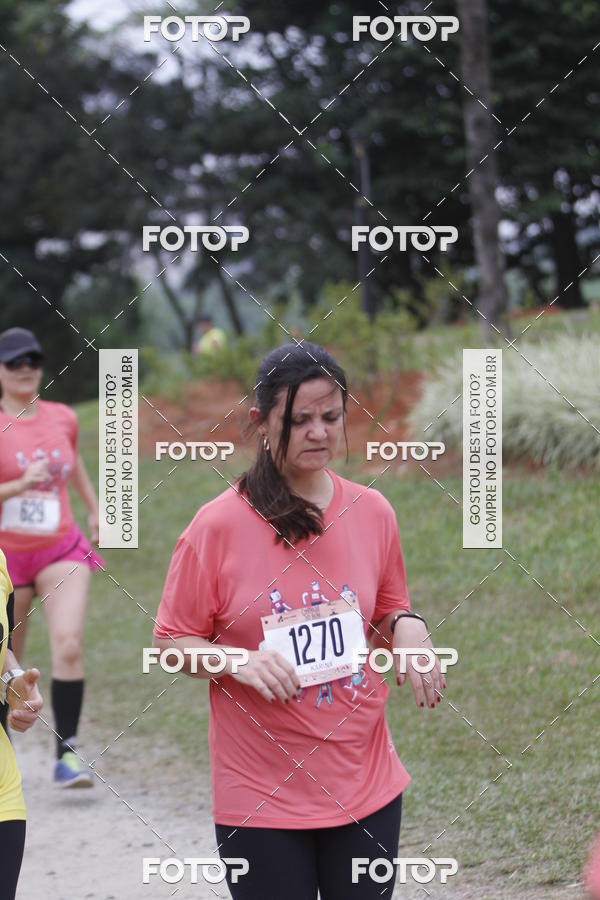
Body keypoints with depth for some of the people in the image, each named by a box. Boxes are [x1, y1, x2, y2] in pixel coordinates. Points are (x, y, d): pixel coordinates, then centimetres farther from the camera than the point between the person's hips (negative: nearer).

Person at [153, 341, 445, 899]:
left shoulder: (372, 513, 3)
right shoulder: (218, 525, -8)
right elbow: (171, 642, -2)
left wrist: (406, 626, -5)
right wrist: (240, 662, -19)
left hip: (367, 786, 3)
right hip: (260, 796, -3)